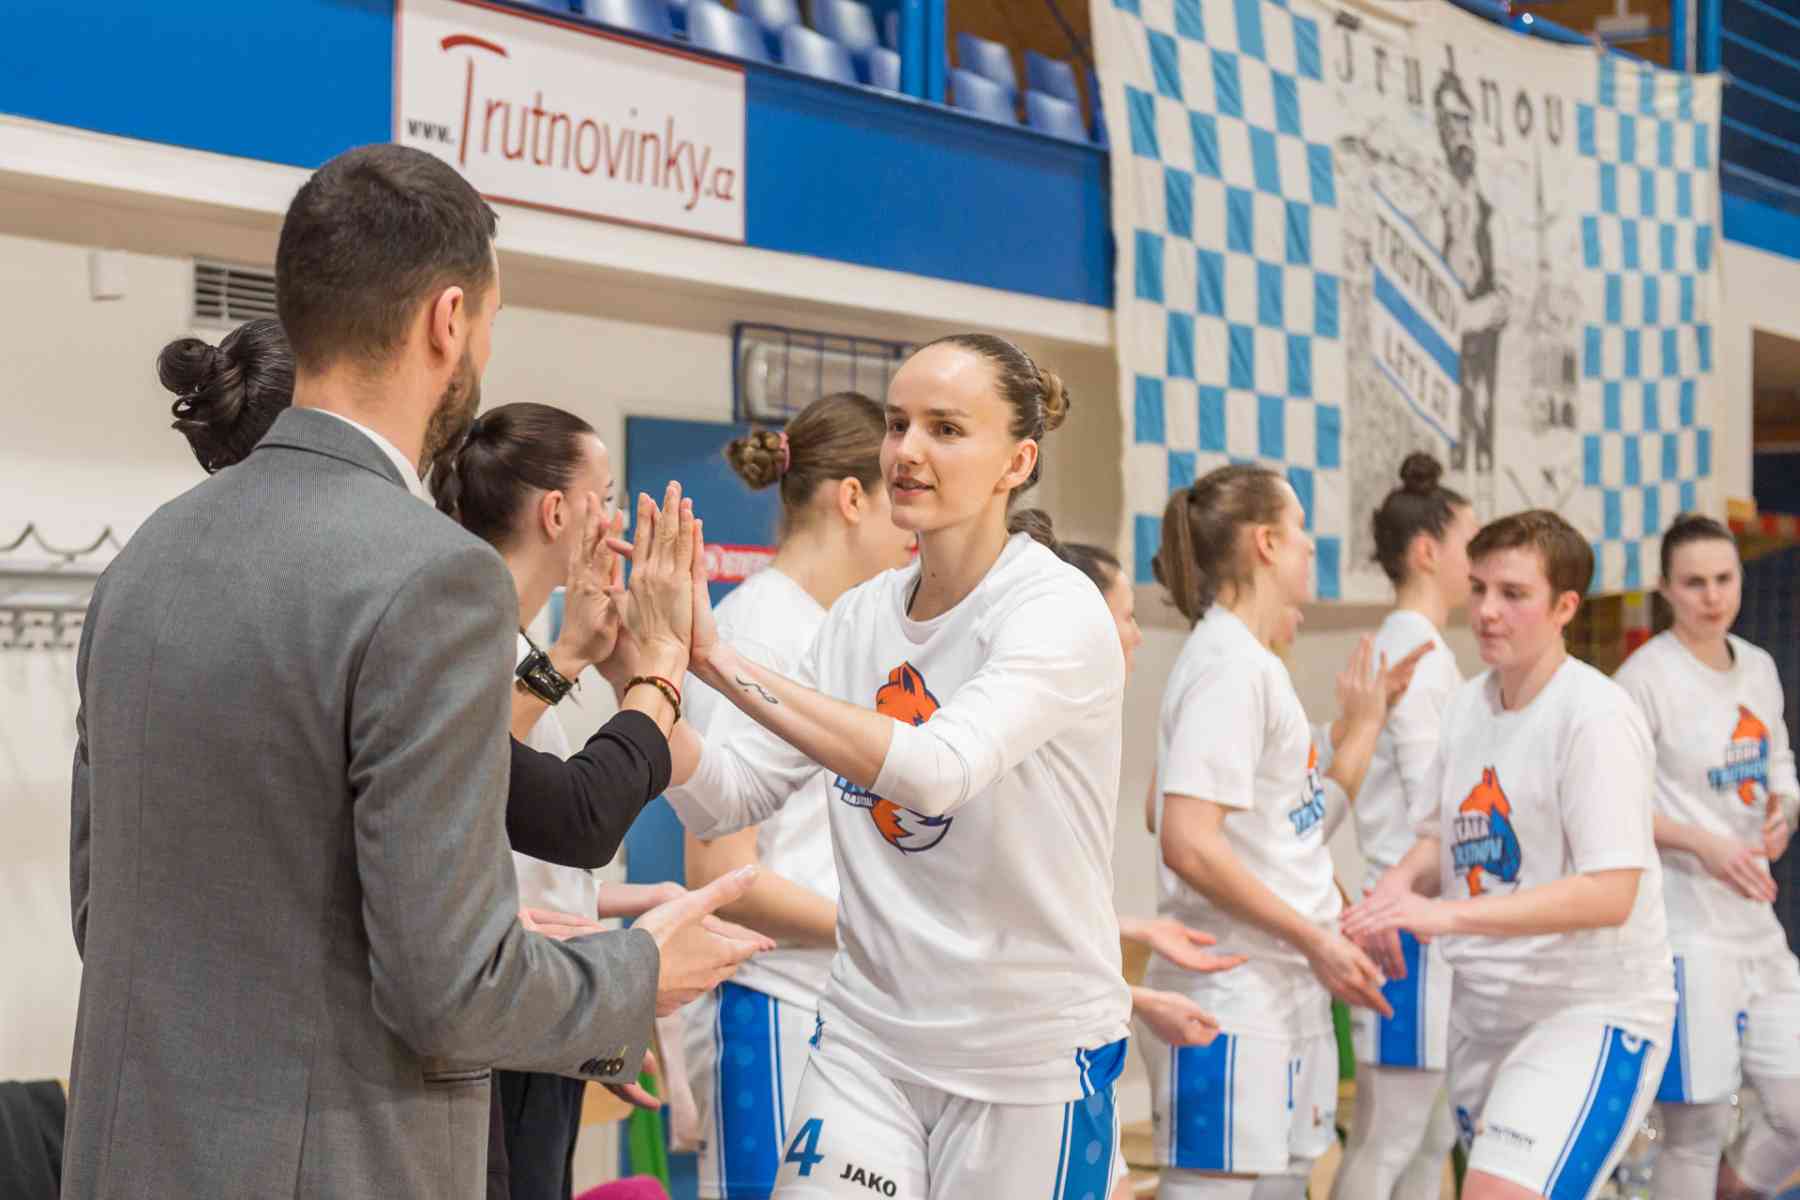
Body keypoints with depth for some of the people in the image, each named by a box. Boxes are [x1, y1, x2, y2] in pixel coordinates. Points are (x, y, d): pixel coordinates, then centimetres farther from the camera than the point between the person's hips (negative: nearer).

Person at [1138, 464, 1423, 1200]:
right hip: (1233, 1004, -10)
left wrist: (1364, 721, 18)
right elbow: (1188, 843, -23)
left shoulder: (1256, 663, 14)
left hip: (1283, 998, 10)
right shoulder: (1228, 665, -14)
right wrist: (1313, 938, -20)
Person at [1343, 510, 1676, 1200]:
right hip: (1486, 1007, 8)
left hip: (1591, 1013, -8)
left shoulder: (1596, 715, -17)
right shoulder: (1469, 704, 7)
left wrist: (1448, 914, -29)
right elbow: (1441, 838, 18)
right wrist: (1402, 884, -6)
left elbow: (1610, 894, -24)